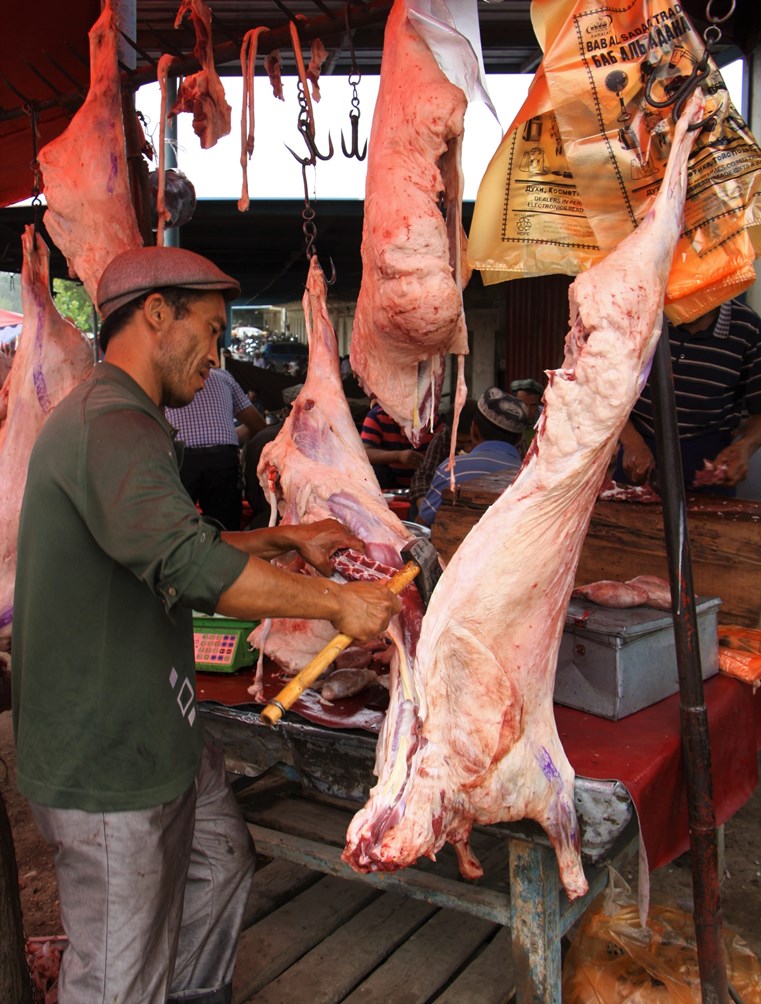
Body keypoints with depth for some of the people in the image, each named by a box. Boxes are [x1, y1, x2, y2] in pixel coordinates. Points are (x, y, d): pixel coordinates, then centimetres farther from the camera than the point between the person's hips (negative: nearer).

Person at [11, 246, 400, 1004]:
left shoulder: (119, 419, 14)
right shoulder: (112, 424, -23)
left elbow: (171, 546, 22)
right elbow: (188, 565, -36)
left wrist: (285, 538, 11)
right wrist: (335, 600, -27)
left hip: (153, 731, 11)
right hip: (106, 753, -11)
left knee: (221, 861, 26)